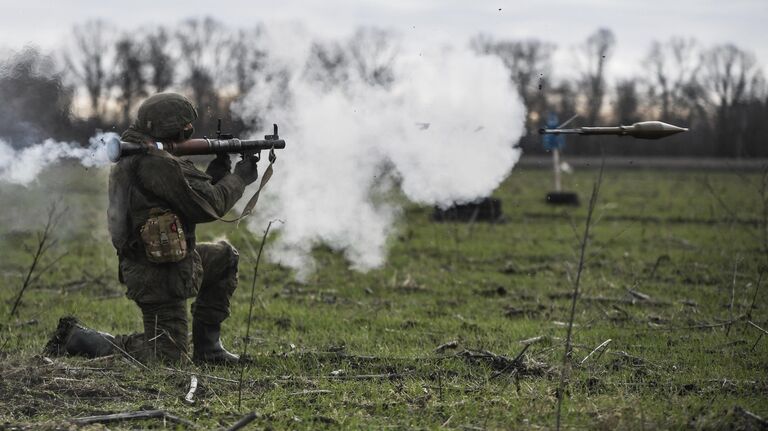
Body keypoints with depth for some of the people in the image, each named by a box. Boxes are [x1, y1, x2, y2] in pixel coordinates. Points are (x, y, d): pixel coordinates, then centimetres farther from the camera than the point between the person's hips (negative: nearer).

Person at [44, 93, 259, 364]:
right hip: (160, 275, -10)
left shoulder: (132, 156, 10)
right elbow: (206, 205, -18)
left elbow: (188, 191, 17)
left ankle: (207, 347, 23)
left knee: (225, 257, 24)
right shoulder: (156, 163, -22)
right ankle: (77, 339, -2)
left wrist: (216, 173, 9)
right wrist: (239, 178, -2)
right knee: (167, 356, -3)